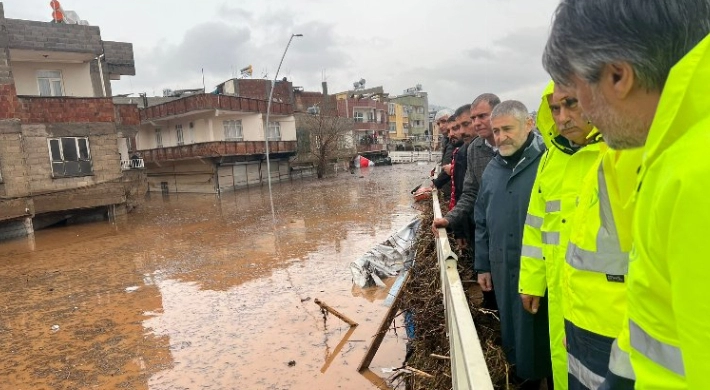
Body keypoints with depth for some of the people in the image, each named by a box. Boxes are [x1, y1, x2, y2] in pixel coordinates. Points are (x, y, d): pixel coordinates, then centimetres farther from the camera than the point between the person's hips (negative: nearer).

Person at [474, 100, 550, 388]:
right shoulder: (492, 168, 8)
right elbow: (482, 221, 12)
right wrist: (483, 265, 12)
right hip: (502, 269, 6)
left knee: (539, 335, 9)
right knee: (512, 330, 19)